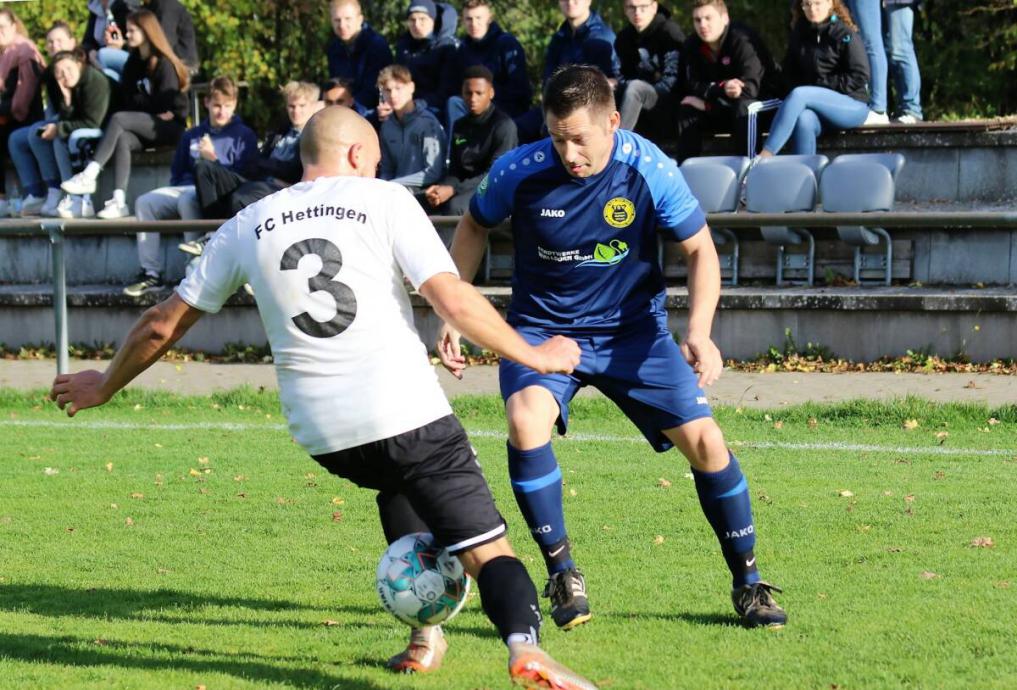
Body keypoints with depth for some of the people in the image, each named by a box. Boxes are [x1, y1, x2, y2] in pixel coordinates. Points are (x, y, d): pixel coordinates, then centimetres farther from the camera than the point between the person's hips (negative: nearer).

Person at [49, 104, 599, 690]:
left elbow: (164, 324, 19)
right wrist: (531, 355, 6)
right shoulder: (386, 201, 4)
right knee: (488, 551, -2)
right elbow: (452, 299, -6)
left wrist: (105, 385, 35)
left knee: (399, 486, 36)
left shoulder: (247, 228, 15)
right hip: (407, 412, -4)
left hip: (320, 433, 4)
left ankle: (426, 638, 25)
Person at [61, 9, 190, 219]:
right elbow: (127, 99, 10)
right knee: (121, 138, -28)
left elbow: (164, 104, -10)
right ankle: (119, 201, -41)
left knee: (118, 119, -27)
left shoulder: (164, 64, -6)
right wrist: (154, 110, -7)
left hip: (170, 127, -6)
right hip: (146, 127, 6)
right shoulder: (134, 62, 17)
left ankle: (89, 176, -36)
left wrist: (137, 101, 4)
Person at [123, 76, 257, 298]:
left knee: (187, 200, -38)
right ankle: (151, 274, -20)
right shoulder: (191, 136, 24)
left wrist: (214, 159, -10)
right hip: (186, 187, 6)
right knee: (144, 202, -19)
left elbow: (243, 176, -1)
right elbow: (177, 173, 27)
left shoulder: (244, 135, 9)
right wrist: (173, 193, 8)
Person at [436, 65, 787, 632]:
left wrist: (699, 332, -23)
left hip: (634, 329, 1)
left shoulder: (650, 170, -19)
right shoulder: (519, 172, -18)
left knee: (705, 441, -9)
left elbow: (700, 249, -8)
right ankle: (562, 574, -12)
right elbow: (475, 228, 3)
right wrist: (453, 314, -3)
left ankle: (748, 583, 12)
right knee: (526, 422, -30)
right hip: (543, 327, -1)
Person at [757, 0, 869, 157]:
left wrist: (819, 86, -9)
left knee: (799, 95, -28)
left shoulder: (845, 35, -5)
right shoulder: (799, 34, 10)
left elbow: (859, 77, -8)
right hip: (819, 110, 4)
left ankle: (765, 156, -34)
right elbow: (790, 73, 18)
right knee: (804, 120, -32)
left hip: (852, 106, -4)